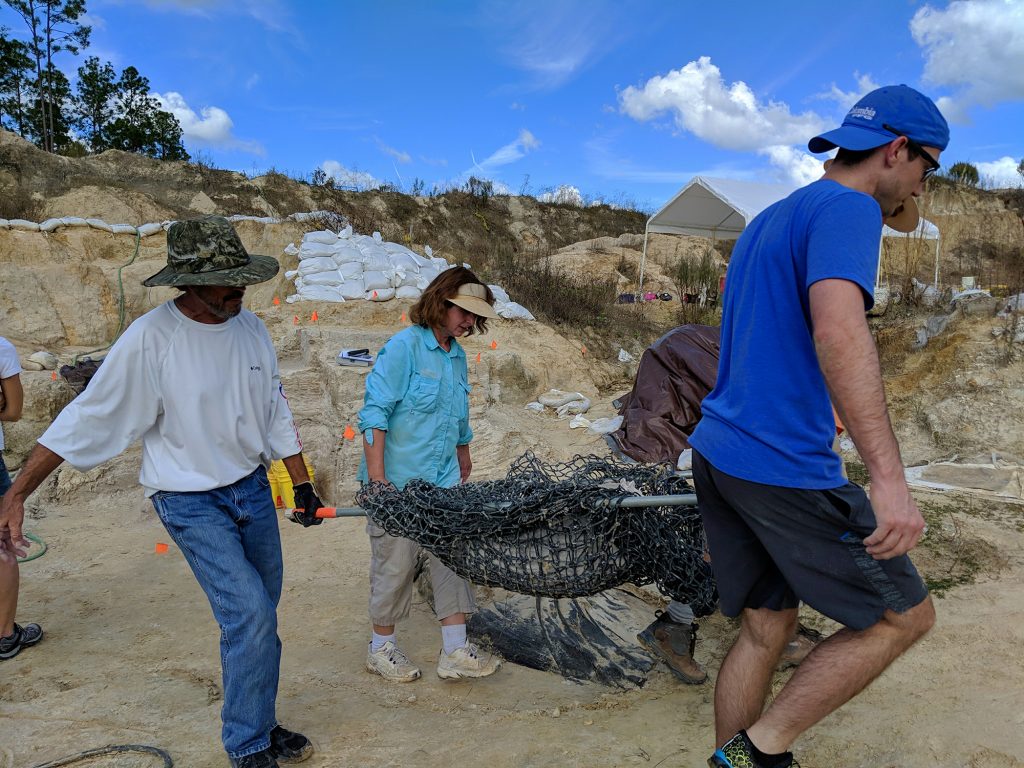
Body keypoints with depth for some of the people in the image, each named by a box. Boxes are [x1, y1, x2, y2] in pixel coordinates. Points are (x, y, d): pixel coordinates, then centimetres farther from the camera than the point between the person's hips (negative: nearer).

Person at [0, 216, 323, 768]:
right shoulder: (151, 338, -18)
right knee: (249, 614, -12)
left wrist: (302, 483, 12)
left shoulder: (250, 328, -1)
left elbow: (275, 413, 9)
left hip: (253, 488, 6)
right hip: (190, 501, -5)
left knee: (258, 619, 12)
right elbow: (89, 418, -15)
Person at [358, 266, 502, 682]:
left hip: (443, 481, 7)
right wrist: (376, 475, -21)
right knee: (396, 562, 4)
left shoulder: (457, 355, 12)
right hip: (397, 479, -7)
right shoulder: (404, 346, -11)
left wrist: (464, 462, 27)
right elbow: (375, 413, -16)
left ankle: (455, 650, 16)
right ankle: (381, 648, 23)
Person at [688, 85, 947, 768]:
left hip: (718, 452, 9)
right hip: (783, 466, -9)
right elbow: (839, 331, -27)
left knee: (767, 625, 16)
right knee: (905, 616, 6)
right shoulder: (848, 209, -9)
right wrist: (889, 478, -31)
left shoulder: (771, 219, 21)